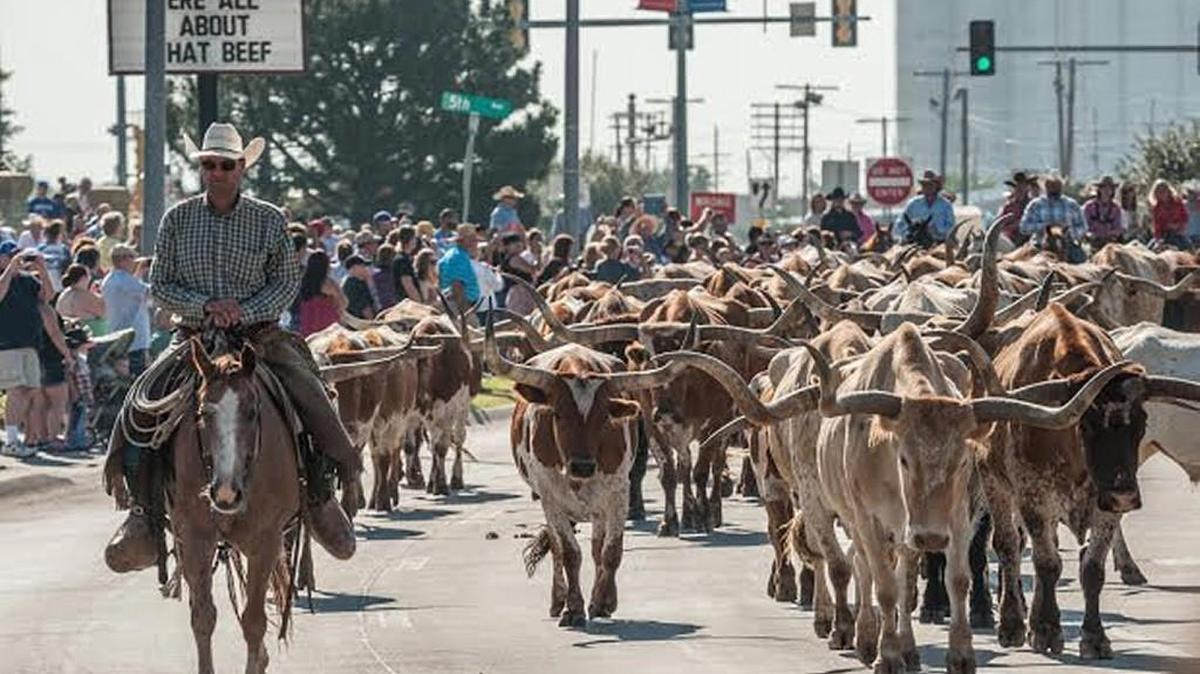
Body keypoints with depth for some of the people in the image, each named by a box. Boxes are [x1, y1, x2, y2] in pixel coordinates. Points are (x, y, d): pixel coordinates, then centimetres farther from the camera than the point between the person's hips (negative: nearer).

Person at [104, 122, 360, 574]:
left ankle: (323, 496, -2)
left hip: (260, 336, -1)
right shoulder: (178, 220, 4)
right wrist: (204, 306, -14)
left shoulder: (269, 221, 2)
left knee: (312, 399, -21)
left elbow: (288, 283, 2)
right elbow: (159, 286, 4)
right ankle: (143, 509, -6)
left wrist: (245, 310, -15)